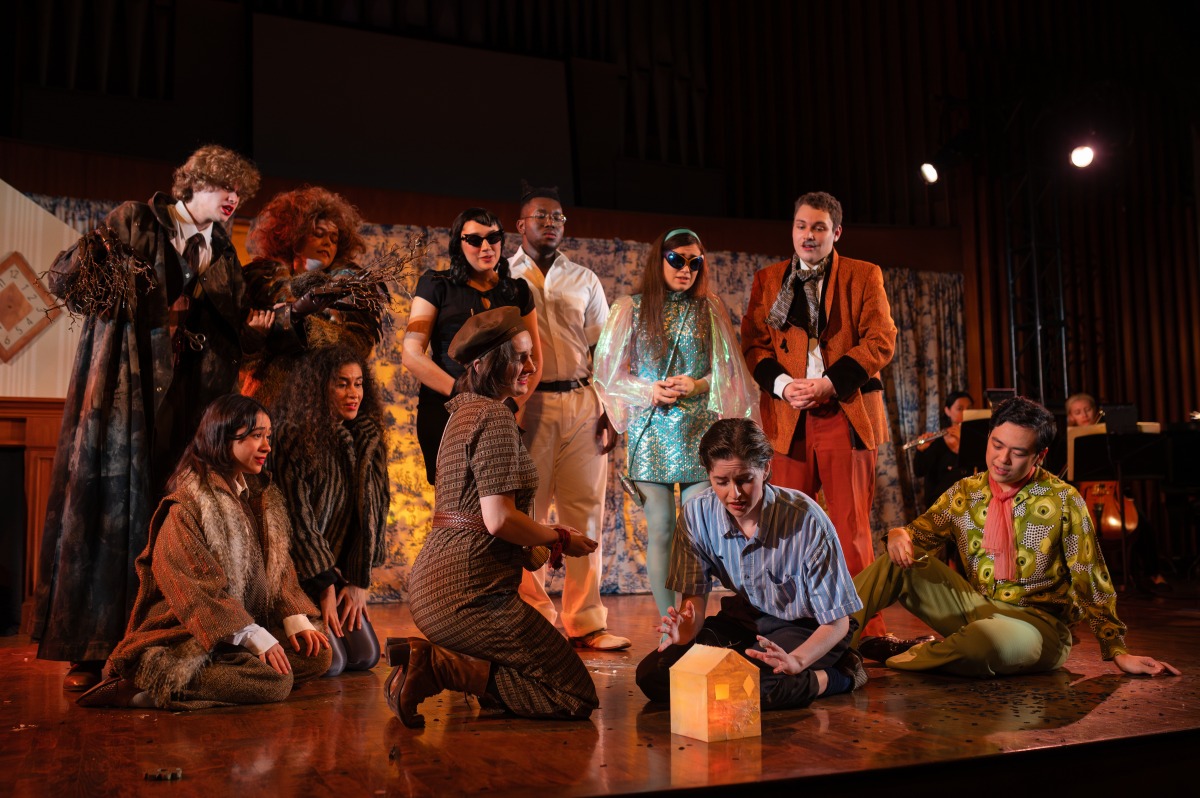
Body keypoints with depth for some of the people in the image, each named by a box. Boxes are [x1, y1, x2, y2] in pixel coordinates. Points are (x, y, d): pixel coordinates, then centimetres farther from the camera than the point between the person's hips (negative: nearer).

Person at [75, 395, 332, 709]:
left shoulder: (264, 496, 13)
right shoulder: (188, 505, -12)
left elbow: (279, 567, 13)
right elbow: (198, 589, -18)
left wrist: (295, 619, -4)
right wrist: (255, 638, -23)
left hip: (251, 623, 9)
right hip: (190, 634, -9)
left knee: (318, 656, -11)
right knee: (276, 682, -27)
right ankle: (149, 685, -18)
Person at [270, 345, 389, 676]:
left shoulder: (368, 440, 2)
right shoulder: (296, 440, -16)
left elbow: (373, 509, 1)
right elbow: (298, 518, -16)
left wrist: (360, 580, -4)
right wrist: (325, 587, -14)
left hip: (341, 567, 6)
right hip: (298, 571, -6)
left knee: (365, 657, 0)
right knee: (331, 662, -13)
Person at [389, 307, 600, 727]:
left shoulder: (463, 413, 18)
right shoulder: (495, 417, -12)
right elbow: (499, 519, -20)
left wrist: (545, 537, 18)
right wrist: (561, 541, -3)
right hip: (468, 590, -10)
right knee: (576, 698, -5)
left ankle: (429, 661, 6)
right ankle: (441, 665, -12)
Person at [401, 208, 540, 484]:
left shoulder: (517, 292, 14)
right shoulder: (437, 286, 5)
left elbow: (533, 360, 14)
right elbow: (411, 354, -4)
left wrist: (512, 403, -4)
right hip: (444, 412, -2)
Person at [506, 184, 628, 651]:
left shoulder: (584, 280, 16)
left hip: (582, 403, 3)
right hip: (527, 403, -3)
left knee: (585, 511, 1)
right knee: (527, 513, -2)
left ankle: (586, 622, 7)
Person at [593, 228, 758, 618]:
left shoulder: (710, 309, 9)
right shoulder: (632, 308, 6)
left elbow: (727, 370, 9)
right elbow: (609, 370, 6)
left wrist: (696, 385, -11)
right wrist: (647, 390, -11)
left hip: (699, 432, 1)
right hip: (651, 432, -1)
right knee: (660, 531, 0)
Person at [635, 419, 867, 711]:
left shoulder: (807, 520, -26)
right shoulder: (697, 514, -14)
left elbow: (837, 622, -19)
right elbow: (695, 597, -7)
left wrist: (796, 660, -38)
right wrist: (686, 629, -31)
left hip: (807, 628, -5)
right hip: (744, 619, 5)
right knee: (652, 674, -15)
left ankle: (835, 677, -7)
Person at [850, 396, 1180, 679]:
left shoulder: (1063, 501, -5)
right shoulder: (964, 493, 6)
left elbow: (1091, 581, -4)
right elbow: (919, 533, 9)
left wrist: (1119, 652, -6)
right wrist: (899, 536, -17)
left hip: (1036, 622, -4)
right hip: (975, 607, 4)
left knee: (1004, 641, -40)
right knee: (898, 561, -14)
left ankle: (902, 655, -17)